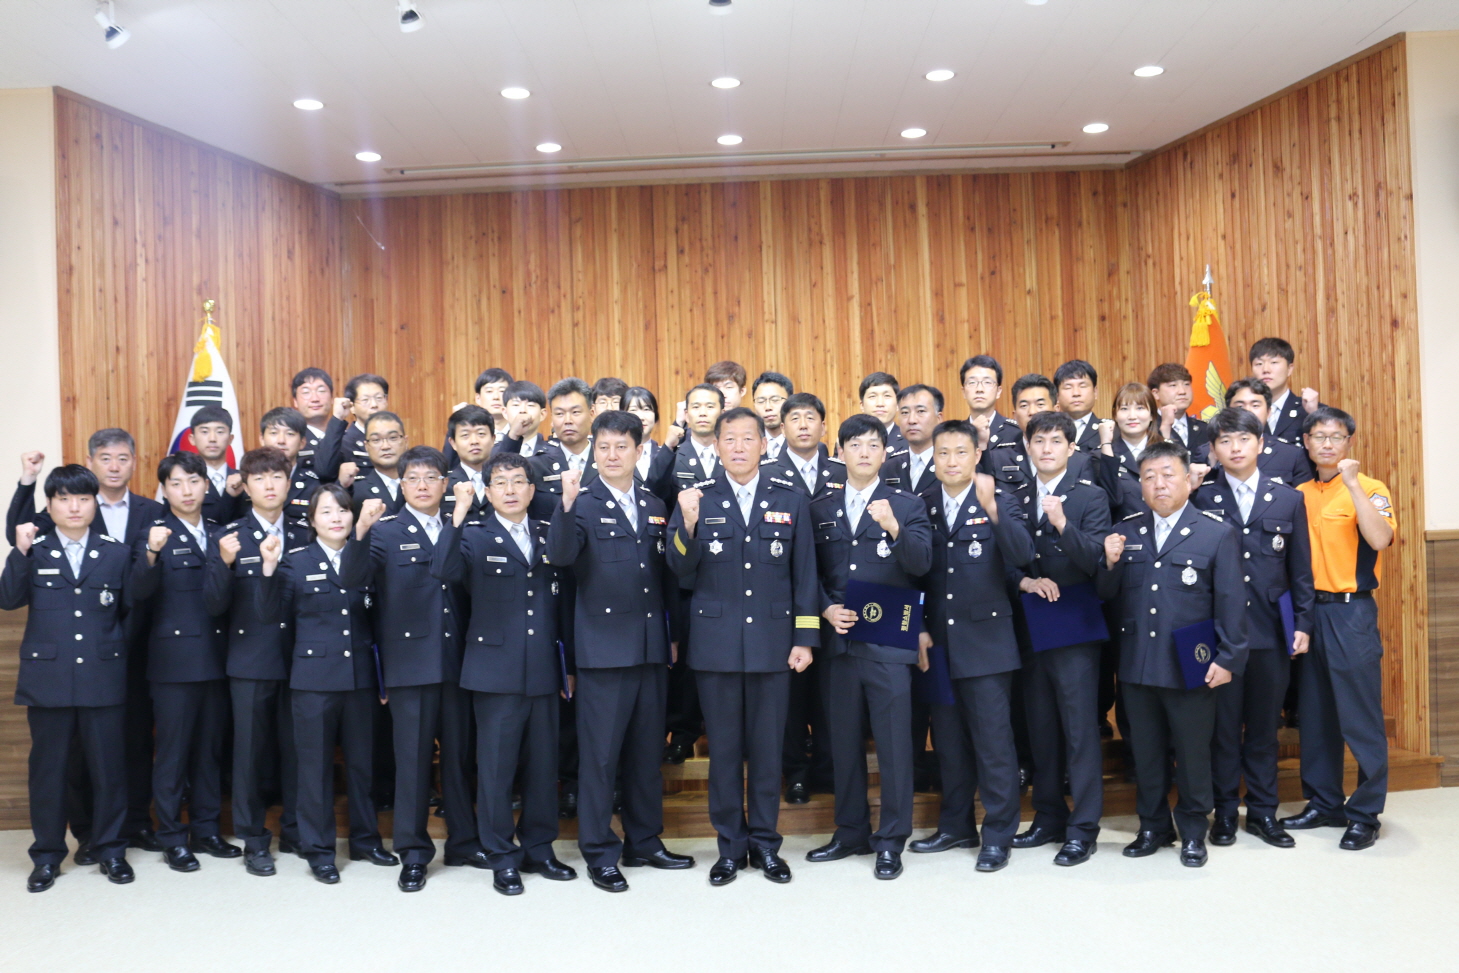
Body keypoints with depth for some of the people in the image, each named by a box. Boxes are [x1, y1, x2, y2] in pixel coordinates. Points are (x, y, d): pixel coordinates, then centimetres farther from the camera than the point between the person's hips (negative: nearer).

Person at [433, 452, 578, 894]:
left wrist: (568, 665, 12)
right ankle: (502, 857, 16)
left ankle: (539, 848, 26)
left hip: (544, 671, 4)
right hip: (496, 671, -4)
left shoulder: (548, 536, 12)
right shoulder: (475, 537, 0)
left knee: (544, 763, 11)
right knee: (496, 766, 3)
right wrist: (457, 518, -31)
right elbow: (443, 571, -21)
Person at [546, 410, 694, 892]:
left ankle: (644, 841, 27)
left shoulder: (655, 507, 12)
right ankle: (600, 853, 14)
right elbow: (560, 556, -20)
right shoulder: (583, 504, -3)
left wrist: (675, 631, 13)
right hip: (603, 647, -5)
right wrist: (567, 504, -34)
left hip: (651, 647, 5)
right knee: (600, 754, 2)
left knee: (647, 751, 14)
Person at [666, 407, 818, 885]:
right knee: (723, 749, 8)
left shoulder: (791, 499, 4)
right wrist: (688, 524, -21)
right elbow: (681, 571, -4)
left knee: (768, 748, 9)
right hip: (716, 644, 0)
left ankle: (765, 843, 24)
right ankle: (730, 846, 22)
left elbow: (805, 575, 4)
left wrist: (805, 639, 0)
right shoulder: (697, 498, 2)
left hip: (772, 643, 0)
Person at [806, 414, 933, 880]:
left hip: (889, 642, -3)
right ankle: (851, 832, 25)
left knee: (893, 742, 0)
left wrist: (893, 527, -28)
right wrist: (826, 609, -6)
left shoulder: (908, 505, 3)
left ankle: (891, 841, 12)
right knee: (844, 741, 11)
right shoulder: (820, 509, 10)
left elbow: (921, 563, -11)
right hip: (839, 641, 3)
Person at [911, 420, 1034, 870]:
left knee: (993, 741, 1)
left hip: (986, 642, -4)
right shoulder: (922, 506, 6)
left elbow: (1022, 555, -21)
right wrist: (919, 629, 2)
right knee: (949, 740, 13)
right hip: (937, 643, 4)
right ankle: (955, 826, 28)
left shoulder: (1001, 503, -4)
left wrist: (991, 508, -33)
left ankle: (998, 834, 14)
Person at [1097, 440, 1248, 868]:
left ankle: (1192, 832, 26)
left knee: (1193, 752, 9)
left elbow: (1231, 601, -5)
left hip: (1190, 667, -3)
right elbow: (1107, 593, 6)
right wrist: (1111, 563, -14)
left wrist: (1229, 659, -9)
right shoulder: (1126, 531, 7)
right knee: (1145, 752, 14)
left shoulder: (1218, 533, -3)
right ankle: (1153, 827, 29)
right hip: (1137, 666, 3)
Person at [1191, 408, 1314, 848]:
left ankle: (1263, 812, 24)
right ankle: (1225, 811, 20)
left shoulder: (1288, 499, 6)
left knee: (1264, 725, 11)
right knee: (1223, 724, 6)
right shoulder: (1200, 499, -2)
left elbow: (1300, 569, 9)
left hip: (1270, 630, 2)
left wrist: (1303, 623, 4)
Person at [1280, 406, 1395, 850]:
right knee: (1315, 715, 13)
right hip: (1307, 611, 6)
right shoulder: (1300, 494, 10)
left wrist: (1351, 482, -25)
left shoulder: (1370, 489, -5)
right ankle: (1324, 804, 26)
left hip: (1351, 613, -5)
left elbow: (1380, 539, -24)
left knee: (1360, 718, -1)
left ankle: (1365, 814, 11)